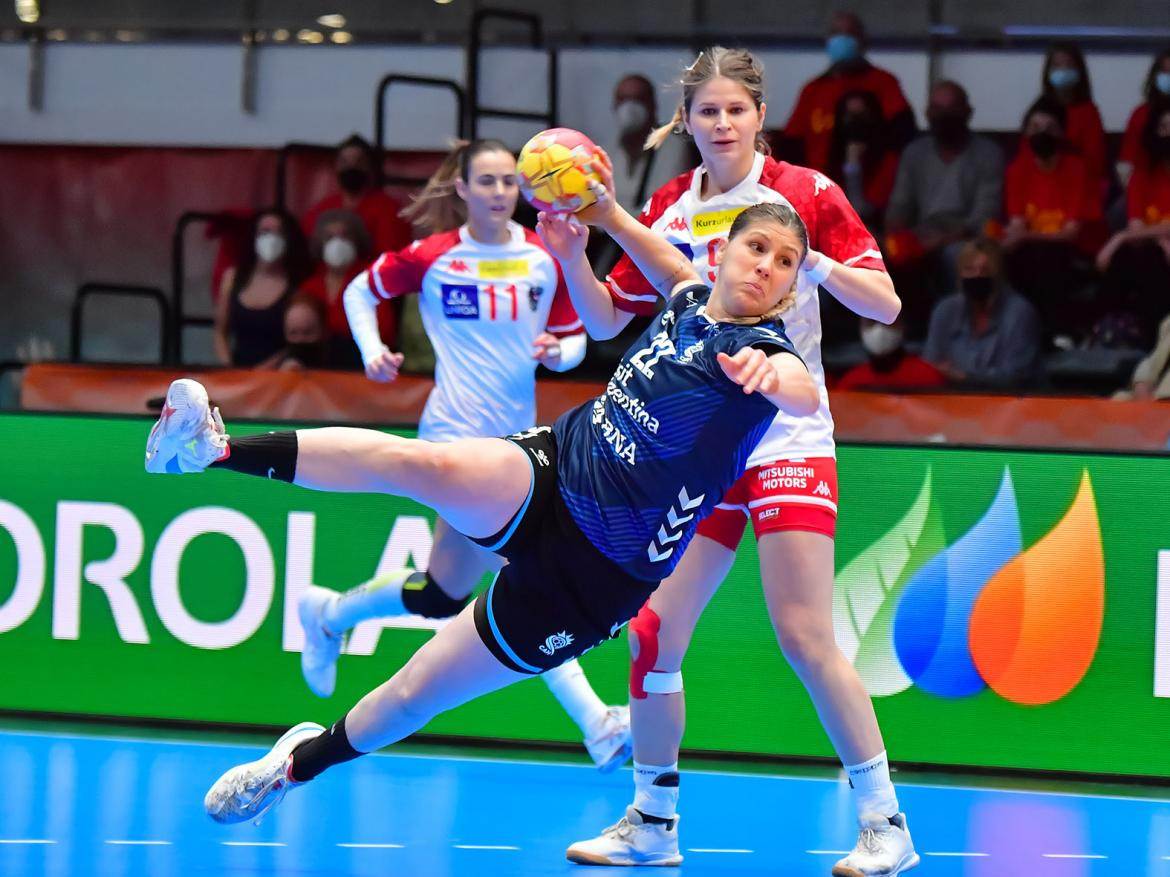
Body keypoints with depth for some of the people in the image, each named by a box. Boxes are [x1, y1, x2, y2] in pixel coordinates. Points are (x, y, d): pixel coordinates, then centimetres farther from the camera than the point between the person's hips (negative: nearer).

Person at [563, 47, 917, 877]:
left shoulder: (805, 193, -4)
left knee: (806, 637, -13)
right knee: (651, 632, 0)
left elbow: (886, 303, -8)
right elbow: (607, 318, 13)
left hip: (788, 440, -4)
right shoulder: (668, 210, 8)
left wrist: (812, 260, -24)